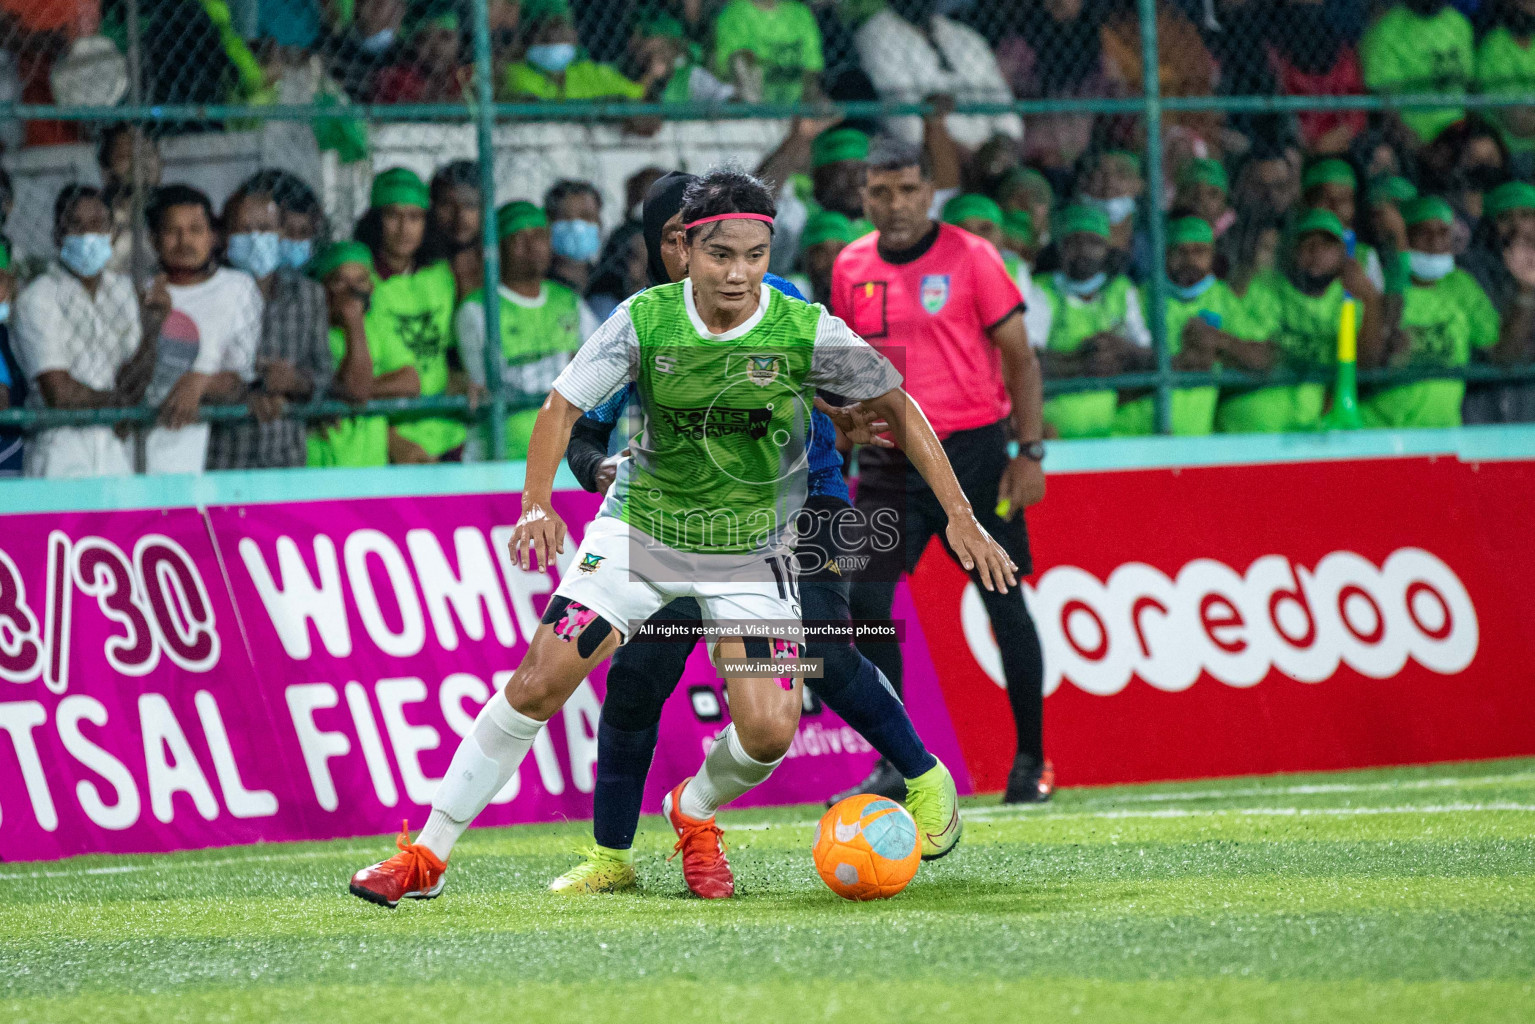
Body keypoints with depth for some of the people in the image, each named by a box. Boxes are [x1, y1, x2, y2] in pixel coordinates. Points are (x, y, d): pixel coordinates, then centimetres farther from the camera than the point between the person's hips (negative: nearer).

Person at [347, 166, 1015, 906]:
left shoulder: (807, 332, -15)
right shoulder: (645, 320, -14)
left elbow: (898, 408, -4)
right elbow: (562, 407, -5)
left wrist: (959, 513, -8)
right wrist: (537, 506, -21)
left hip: (750, 549, 0)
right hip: (641, 528, 0)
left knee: (769, 731, -14)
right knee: (538, 681, -12)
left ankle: (693, 811, 22)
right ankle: (427, 857, -1)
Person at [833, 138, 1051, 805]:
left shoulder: (970, 256, -4)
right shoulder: (851, 267, 8)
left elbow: (1019, 357, -3)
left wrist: (1030, 452, -9)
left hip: (971, 448, -4)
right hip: (888, 461, 4)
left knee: (1004, 603, 0)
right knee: (865, 602, -7)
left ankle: (1031, 761, 9)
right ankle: (893, 766, 1)